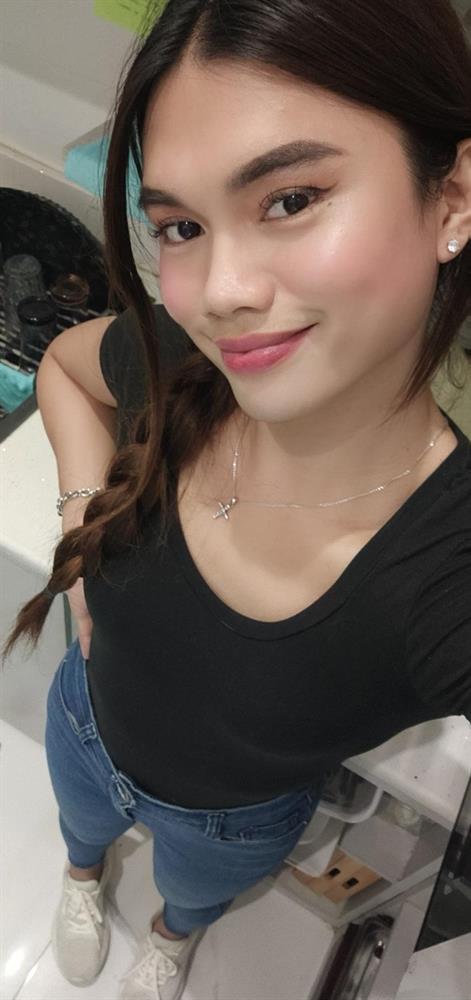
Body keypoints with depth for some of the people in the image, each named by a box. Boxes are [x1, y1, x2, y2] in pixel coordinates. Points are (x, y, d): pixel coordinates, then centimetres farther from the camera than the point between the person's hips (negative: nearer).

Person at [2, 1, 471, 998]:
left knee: (197, 891, 37)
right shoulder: (175, 366, -32)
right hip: (86, 723, 2)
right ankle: (84, 876, 78)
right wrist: (87, 530, -17)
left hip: (234, 822, -1)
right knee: (82, 823, 39)